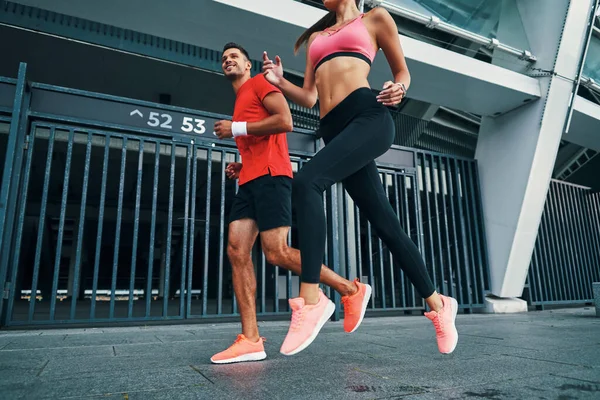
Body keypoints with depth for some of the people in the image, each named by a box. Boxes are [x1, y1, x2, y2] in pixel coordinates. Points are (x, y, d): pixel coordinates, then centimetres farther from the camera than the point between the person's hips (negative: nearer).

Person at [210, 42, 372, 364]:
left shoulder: (261, 83, 8)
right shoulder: (240, 104, 33)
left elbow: (285, 121, -10)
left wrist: (236, 129, -6)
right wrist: (240, 167, 17)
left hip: (270, 176, -9)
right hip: (250, 181, 9)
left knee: (276, 253, -16)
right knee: (237, 250, -7)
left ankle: (351, 290, 0)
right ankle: (250, 340, -9)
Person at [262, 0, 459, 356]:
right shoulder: (316, 36, 30)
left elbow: (403, 73, 17)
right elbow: (310, 97, 22)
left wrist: (399, 90, -6)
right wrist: (280, 82, 5)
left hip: (369, 116, -5)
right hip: (335, 130, 5)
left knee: (306, 183, -28)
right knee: (386, 225, 2)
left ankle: (311, 297, -23)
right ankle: (438, 303, 16)